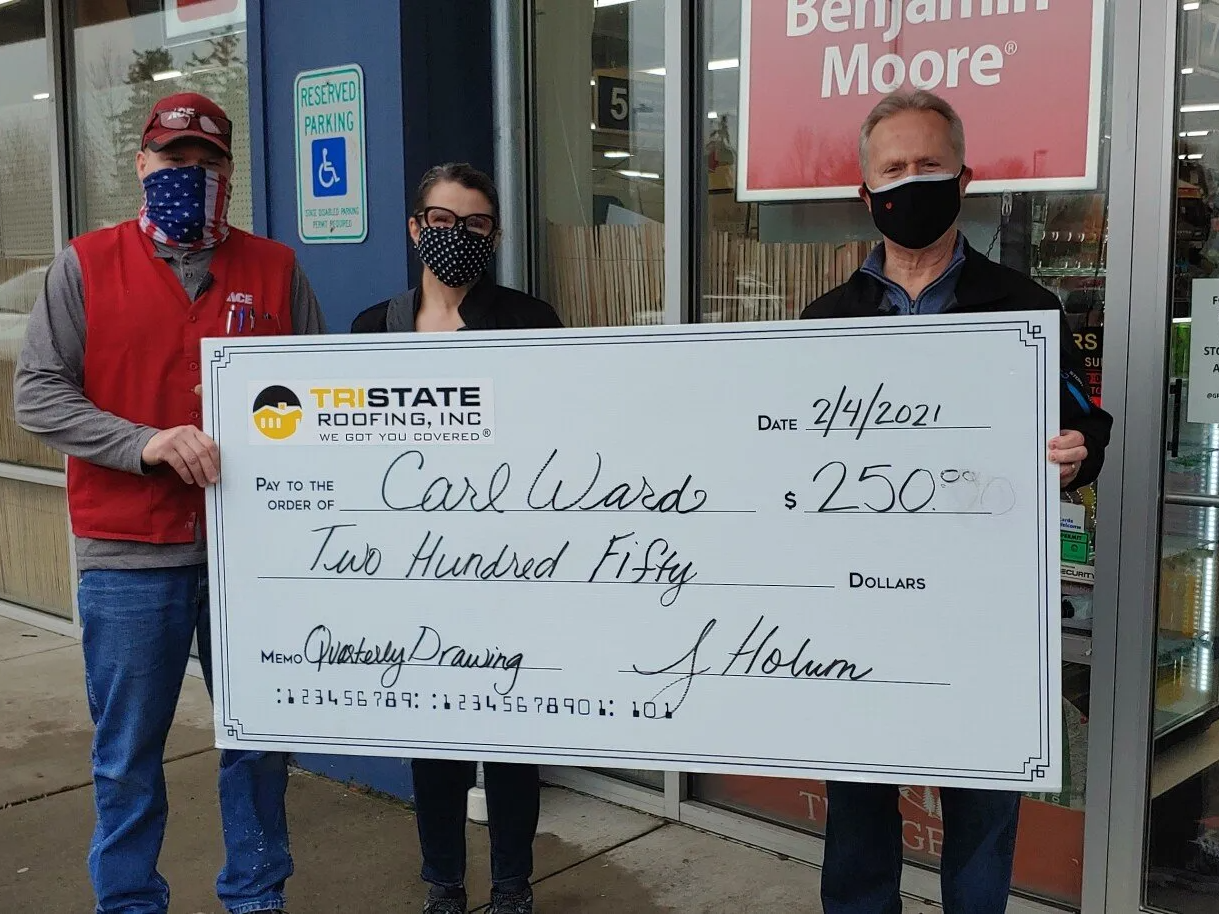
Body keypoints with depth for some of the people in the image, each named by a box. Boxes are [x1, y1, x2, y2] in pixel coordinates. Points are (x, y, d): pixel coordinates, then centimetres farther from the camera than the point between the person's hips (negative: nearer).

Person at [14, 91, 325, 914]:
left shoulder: (274, 268, 6)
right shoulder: (86, 264, 2)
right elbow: (37, 393, -5)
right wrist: (146, 443, -17)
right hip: (128, 553, -1)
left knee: (259, 737, 12)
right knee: (128, 754, 8)